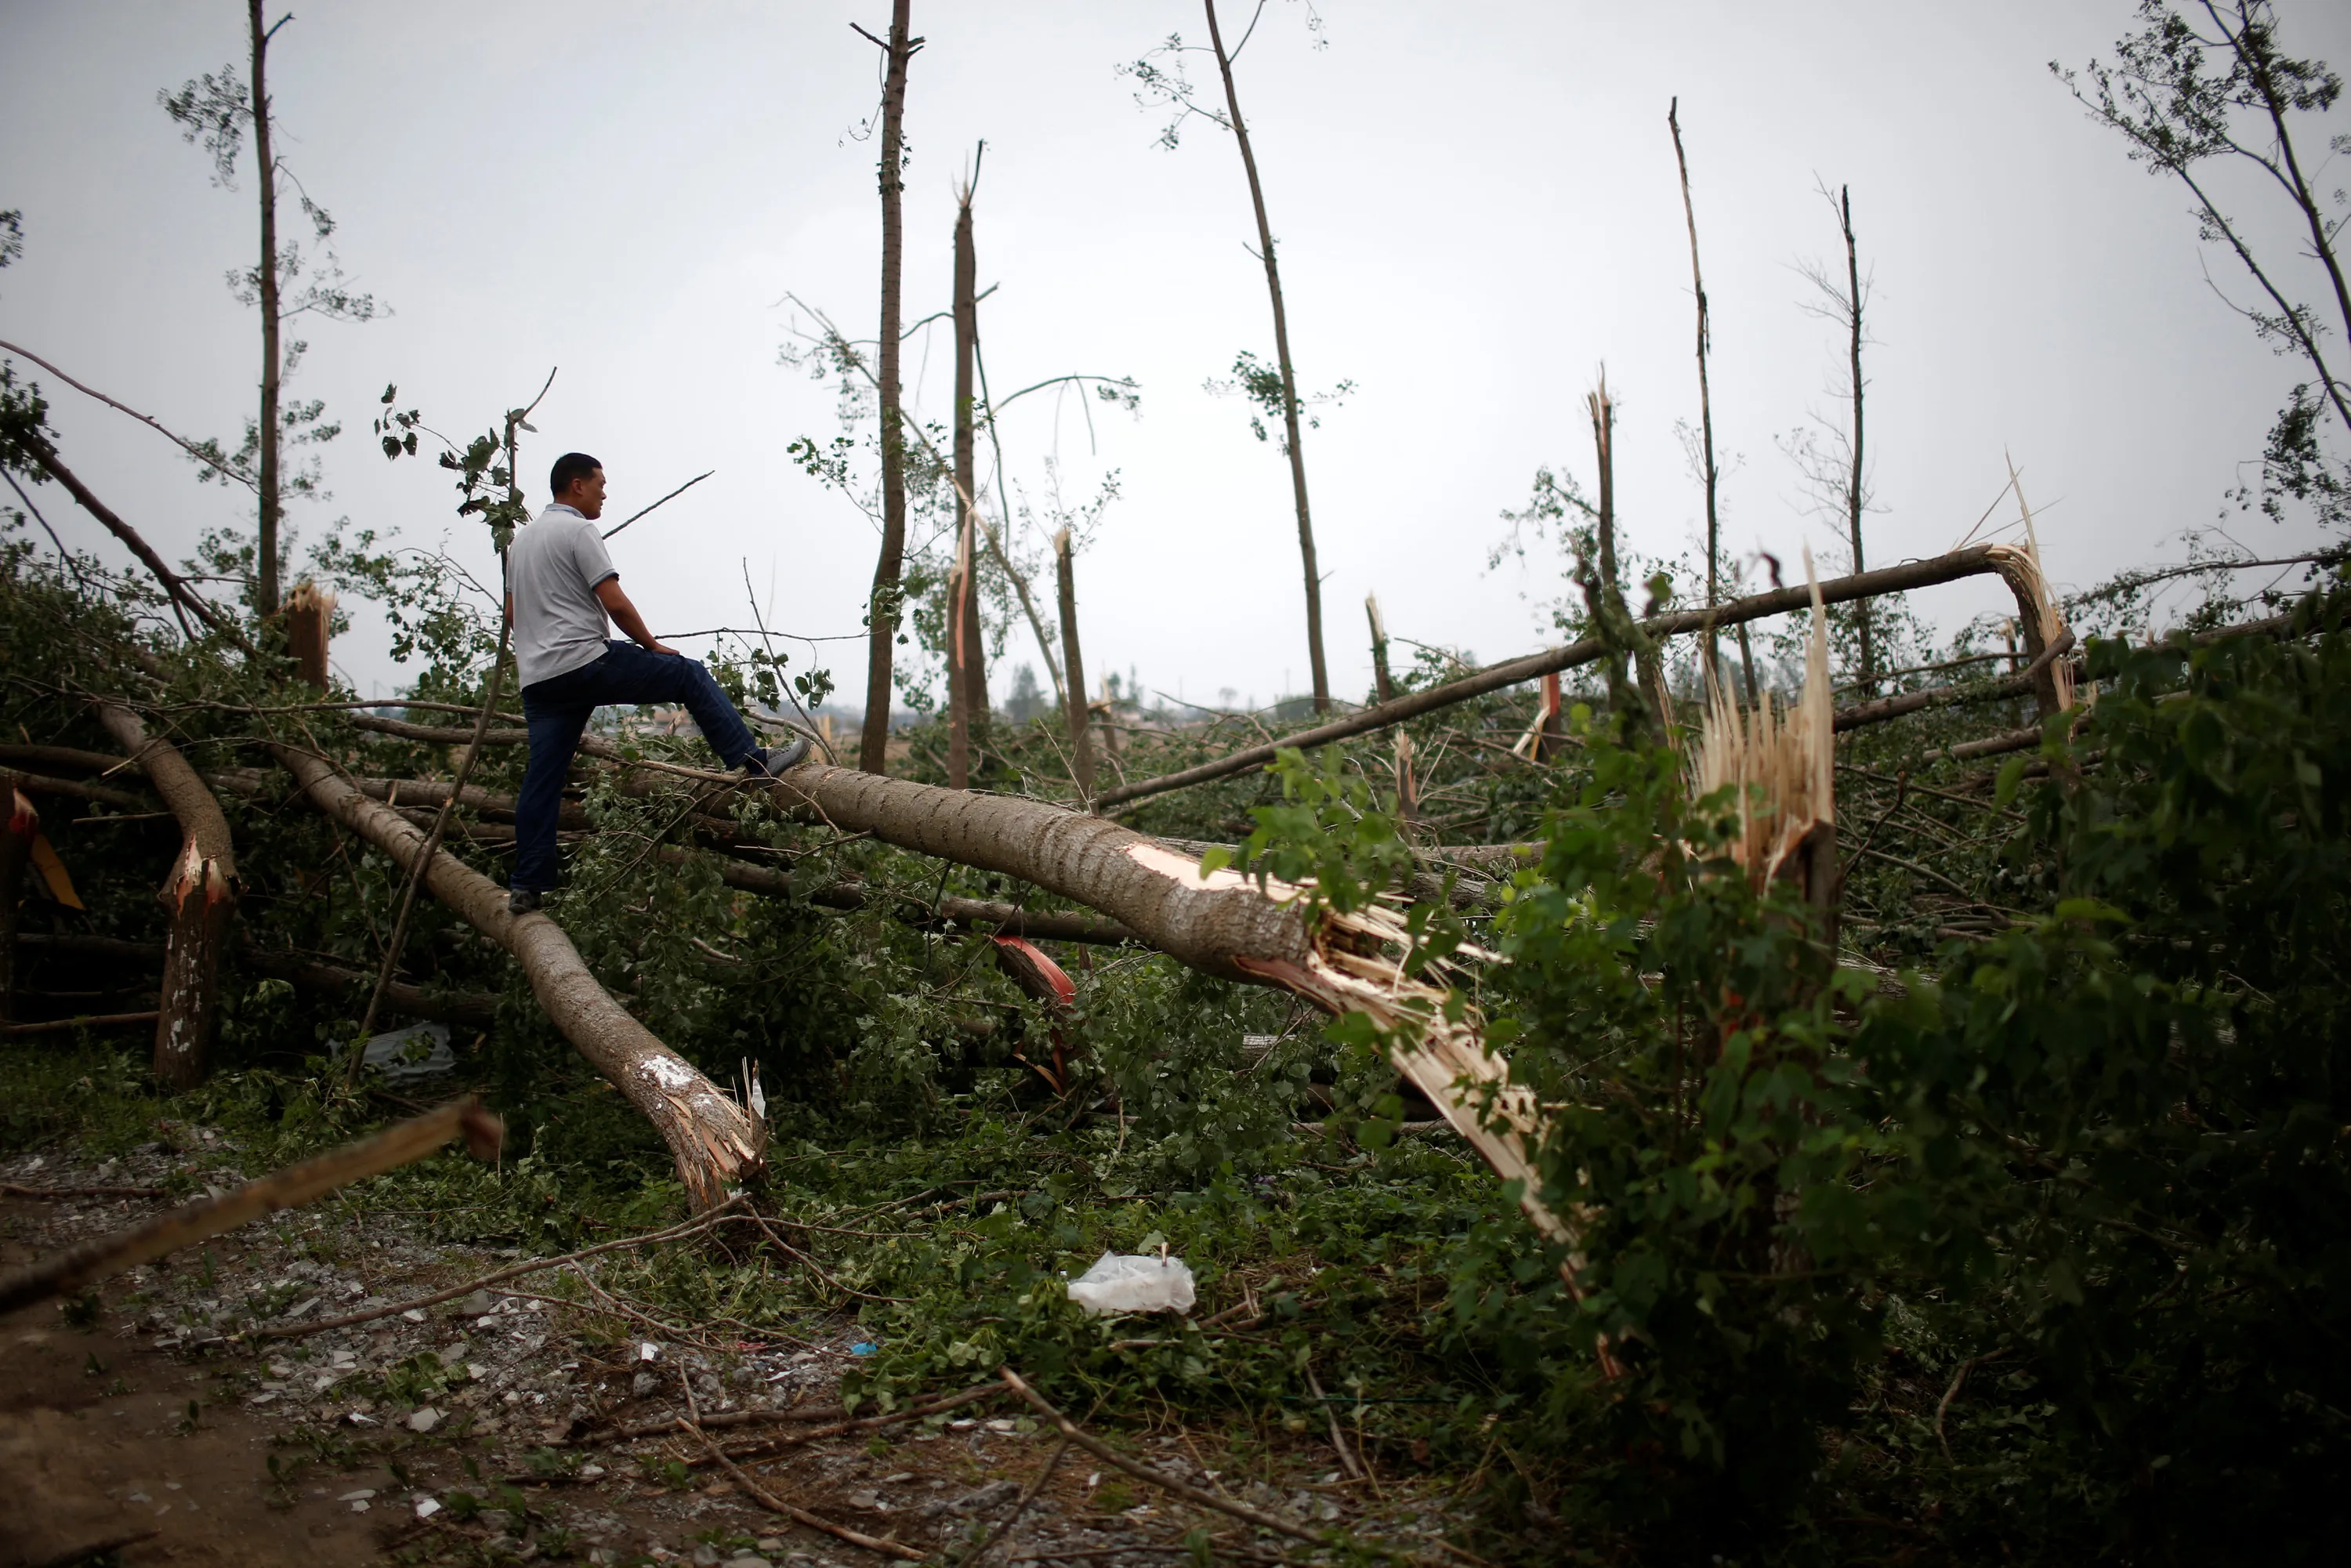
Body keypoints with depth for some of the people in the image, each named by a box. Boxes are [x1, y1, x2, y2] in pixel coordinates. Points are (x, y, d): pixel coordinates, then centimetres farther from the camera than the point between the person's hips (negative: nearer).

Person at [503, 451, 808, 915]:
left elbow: (512, 613, 29)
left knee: (542, 780, 7)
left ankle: (527, 886, 7)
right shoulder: (576, 530, -5)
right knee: (689, 675, 0)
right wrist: (652, 646, -1)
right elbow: (615, 602, -13)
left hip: (538, 679, 9)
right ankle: (752, 760, -6)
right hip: (585, 662, -9)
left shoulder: (521, 539, 24)